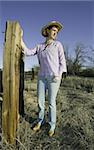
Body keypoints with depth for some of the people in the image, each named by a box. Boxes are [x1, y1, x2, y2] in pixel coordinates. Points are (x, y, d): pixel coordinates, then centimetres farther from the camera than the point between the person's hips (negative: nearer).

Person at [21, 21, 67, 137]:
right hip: (42, 77, 4)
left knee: (51, 102, -1)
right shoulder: (40, 46, 14)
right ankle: (40, 122, 27)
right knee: (40, 101, 6)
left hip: (53, 77, -3)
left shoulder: (58, 44, 4)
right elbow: (28, 52, 0)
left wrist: (59, 75, -13)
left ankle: (52, 126, 15)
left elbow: (62, 61, -1)